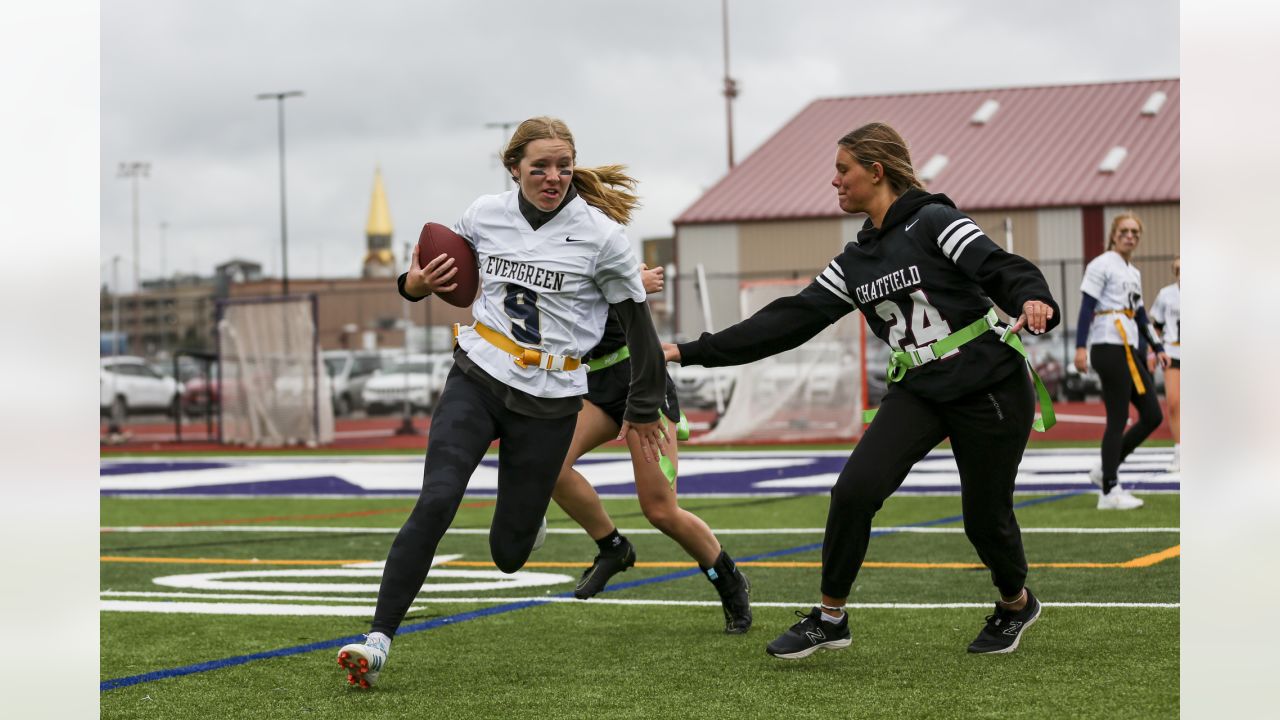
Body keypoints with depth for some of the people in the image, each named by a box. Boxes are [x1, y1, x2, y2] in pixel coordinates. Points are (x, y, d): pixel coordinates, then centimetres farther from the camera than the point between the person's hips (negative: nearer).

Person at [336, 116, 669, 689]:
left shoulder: (600, 234, -8)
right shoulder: (484, 216, 0)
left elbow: (637, 324, 1)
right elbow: (441, 265, 20)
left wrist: (642, 411, 7)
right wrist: (417, 284, -5)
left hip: (548, 400, -1)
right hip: (477, 377, 2)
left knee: (508, 551, 3)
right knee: (435, 501, -19)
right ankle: (379, 640, -17)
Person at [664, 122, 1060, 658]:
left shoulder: (933, 222, -10)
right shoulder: (854, 262, 9)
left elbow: (1001, 269, -19)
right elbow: (789, 321, 6)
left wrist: (1033, 300, -43)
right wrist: (692, 352, 2)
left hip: (990, 389, -5)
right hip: (918, 391, 5)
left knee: (985, 518, 4)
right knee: (855, 490, -14)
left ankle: (1016, 604, 36)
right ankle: (830, 618, 2)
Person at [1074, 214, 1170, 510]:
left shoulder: (1134, 273, 22)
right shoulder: (1101, 265, -3)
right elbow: (1086, 307, -11)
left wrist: (1157, 348, 22)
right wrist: (1080, 347, -19)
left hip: (1130, 351, 9)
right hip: (1109, 348, -9)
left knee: (1152, 416, 5)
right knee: (1118, 419, -9)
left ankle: (1105, 470, 14)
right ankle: (1109, 492, -4)